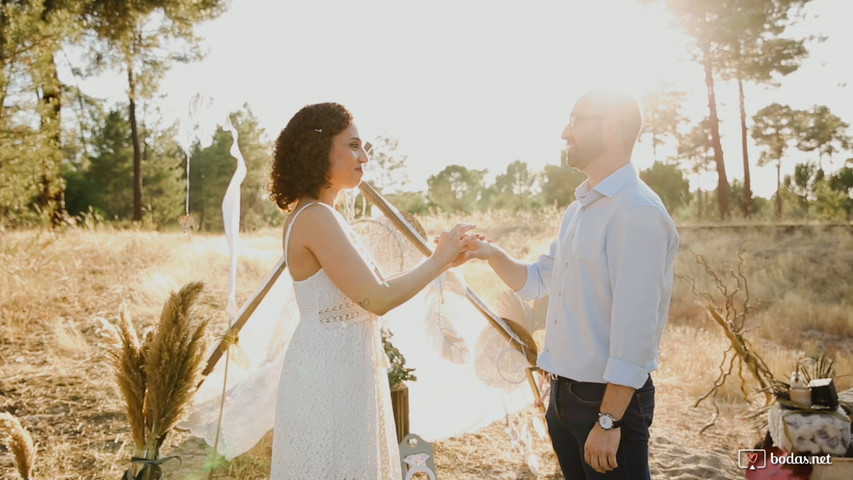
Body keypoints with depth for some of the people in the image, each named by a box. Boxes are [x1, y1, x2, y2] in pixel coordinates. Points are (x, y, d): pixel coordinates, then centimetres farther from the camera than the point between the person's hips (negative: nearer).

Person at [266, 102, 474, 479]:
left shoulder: (322, 216, 9)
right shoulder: (316, 218, -21)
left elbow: (370, 289, 10)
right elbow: (378, 300, -23)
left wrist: (439, 261, 5)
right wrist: (439, 261, -11)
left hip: (343, 370, 9)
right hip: (328, 376, -9)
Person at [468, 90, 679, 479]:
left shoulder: (639, 212, -18)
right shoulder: (578, 209, 10)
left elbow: (635, 325, -23)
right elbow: (536, 281, 16)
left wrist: (608, 421, -23)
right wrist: (492, 254, -2)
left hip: (609, 397, -8)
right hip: (563, 393, 8)